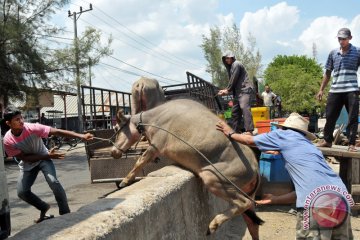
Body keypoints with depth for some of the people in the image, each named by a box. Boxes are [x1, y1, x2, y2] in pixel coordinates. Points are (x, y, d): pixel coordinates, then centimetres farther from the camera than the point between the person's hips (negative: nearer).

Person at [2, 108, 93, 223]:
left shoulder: (32, 128, -28)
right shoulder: (8, 140, -22)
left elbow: (57, 131, -34)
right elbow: (24, 157, -19)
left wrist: (81, 136, -42)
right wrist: (48, 156, -28)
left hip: (44, 159, -3)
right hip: (28, 165, 3)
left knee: (53, 182, -25)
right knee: (22, 192, -5)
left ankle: (65, 213, -9)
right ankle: (44, 208, 23)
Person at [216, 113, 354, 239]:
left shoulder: (285, 135, 12)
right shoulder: (308, 145, 31)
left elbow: (249, 140, 21)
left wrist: (230, 133, 38)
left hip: (317, 202, -8)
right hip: (342, 198, 8)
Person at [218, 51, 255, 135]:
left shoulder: (236, 64, -6)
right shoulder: (231, 67, 22)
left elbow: (234, 79, -11)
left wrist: (227, 90, -2)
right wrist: (226, 90, 5)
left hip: (245, 90, -10)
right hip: (238, 91, 10)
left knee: (244, 108, -23)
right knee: (235, 111, 7)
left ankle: (249, 131, -31)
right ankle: (236, 130, 13)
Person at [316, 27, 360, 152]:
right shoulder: (333, 53, 11)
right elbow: (327, 73, 17)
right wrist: (321, 89, 13)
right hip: (335, 90, 3)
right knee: (330, 116, 7)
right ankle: (327, 140, 22)